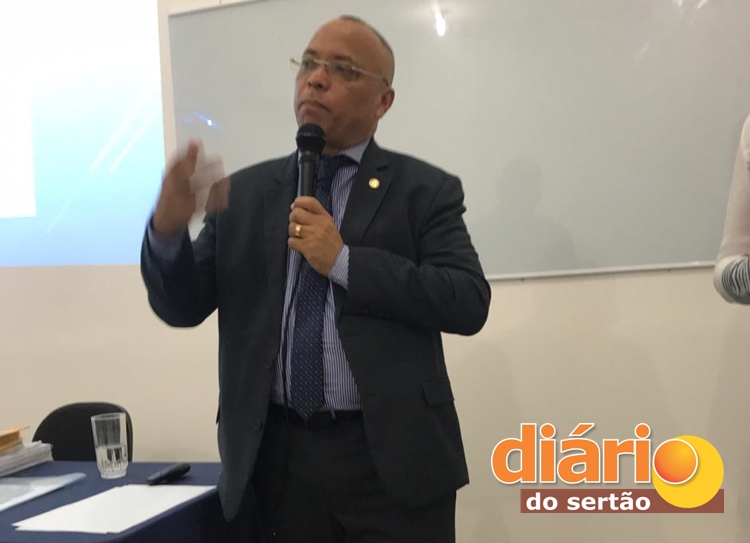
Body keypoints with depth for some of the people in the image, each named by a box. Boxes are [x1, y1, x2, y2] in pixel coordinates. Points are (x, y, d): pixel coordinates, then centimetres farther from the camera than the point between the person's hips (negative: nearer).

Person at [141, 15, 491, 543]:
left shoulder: (425, 189, 0)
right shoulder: (246, 193, 7)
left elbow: (469, 303, -10)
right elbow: (182, 307, 5)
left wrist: (344, 261, -16)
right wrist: (168, 225, -14)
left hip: (390, 456, -2)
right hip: (278, 456, 3)